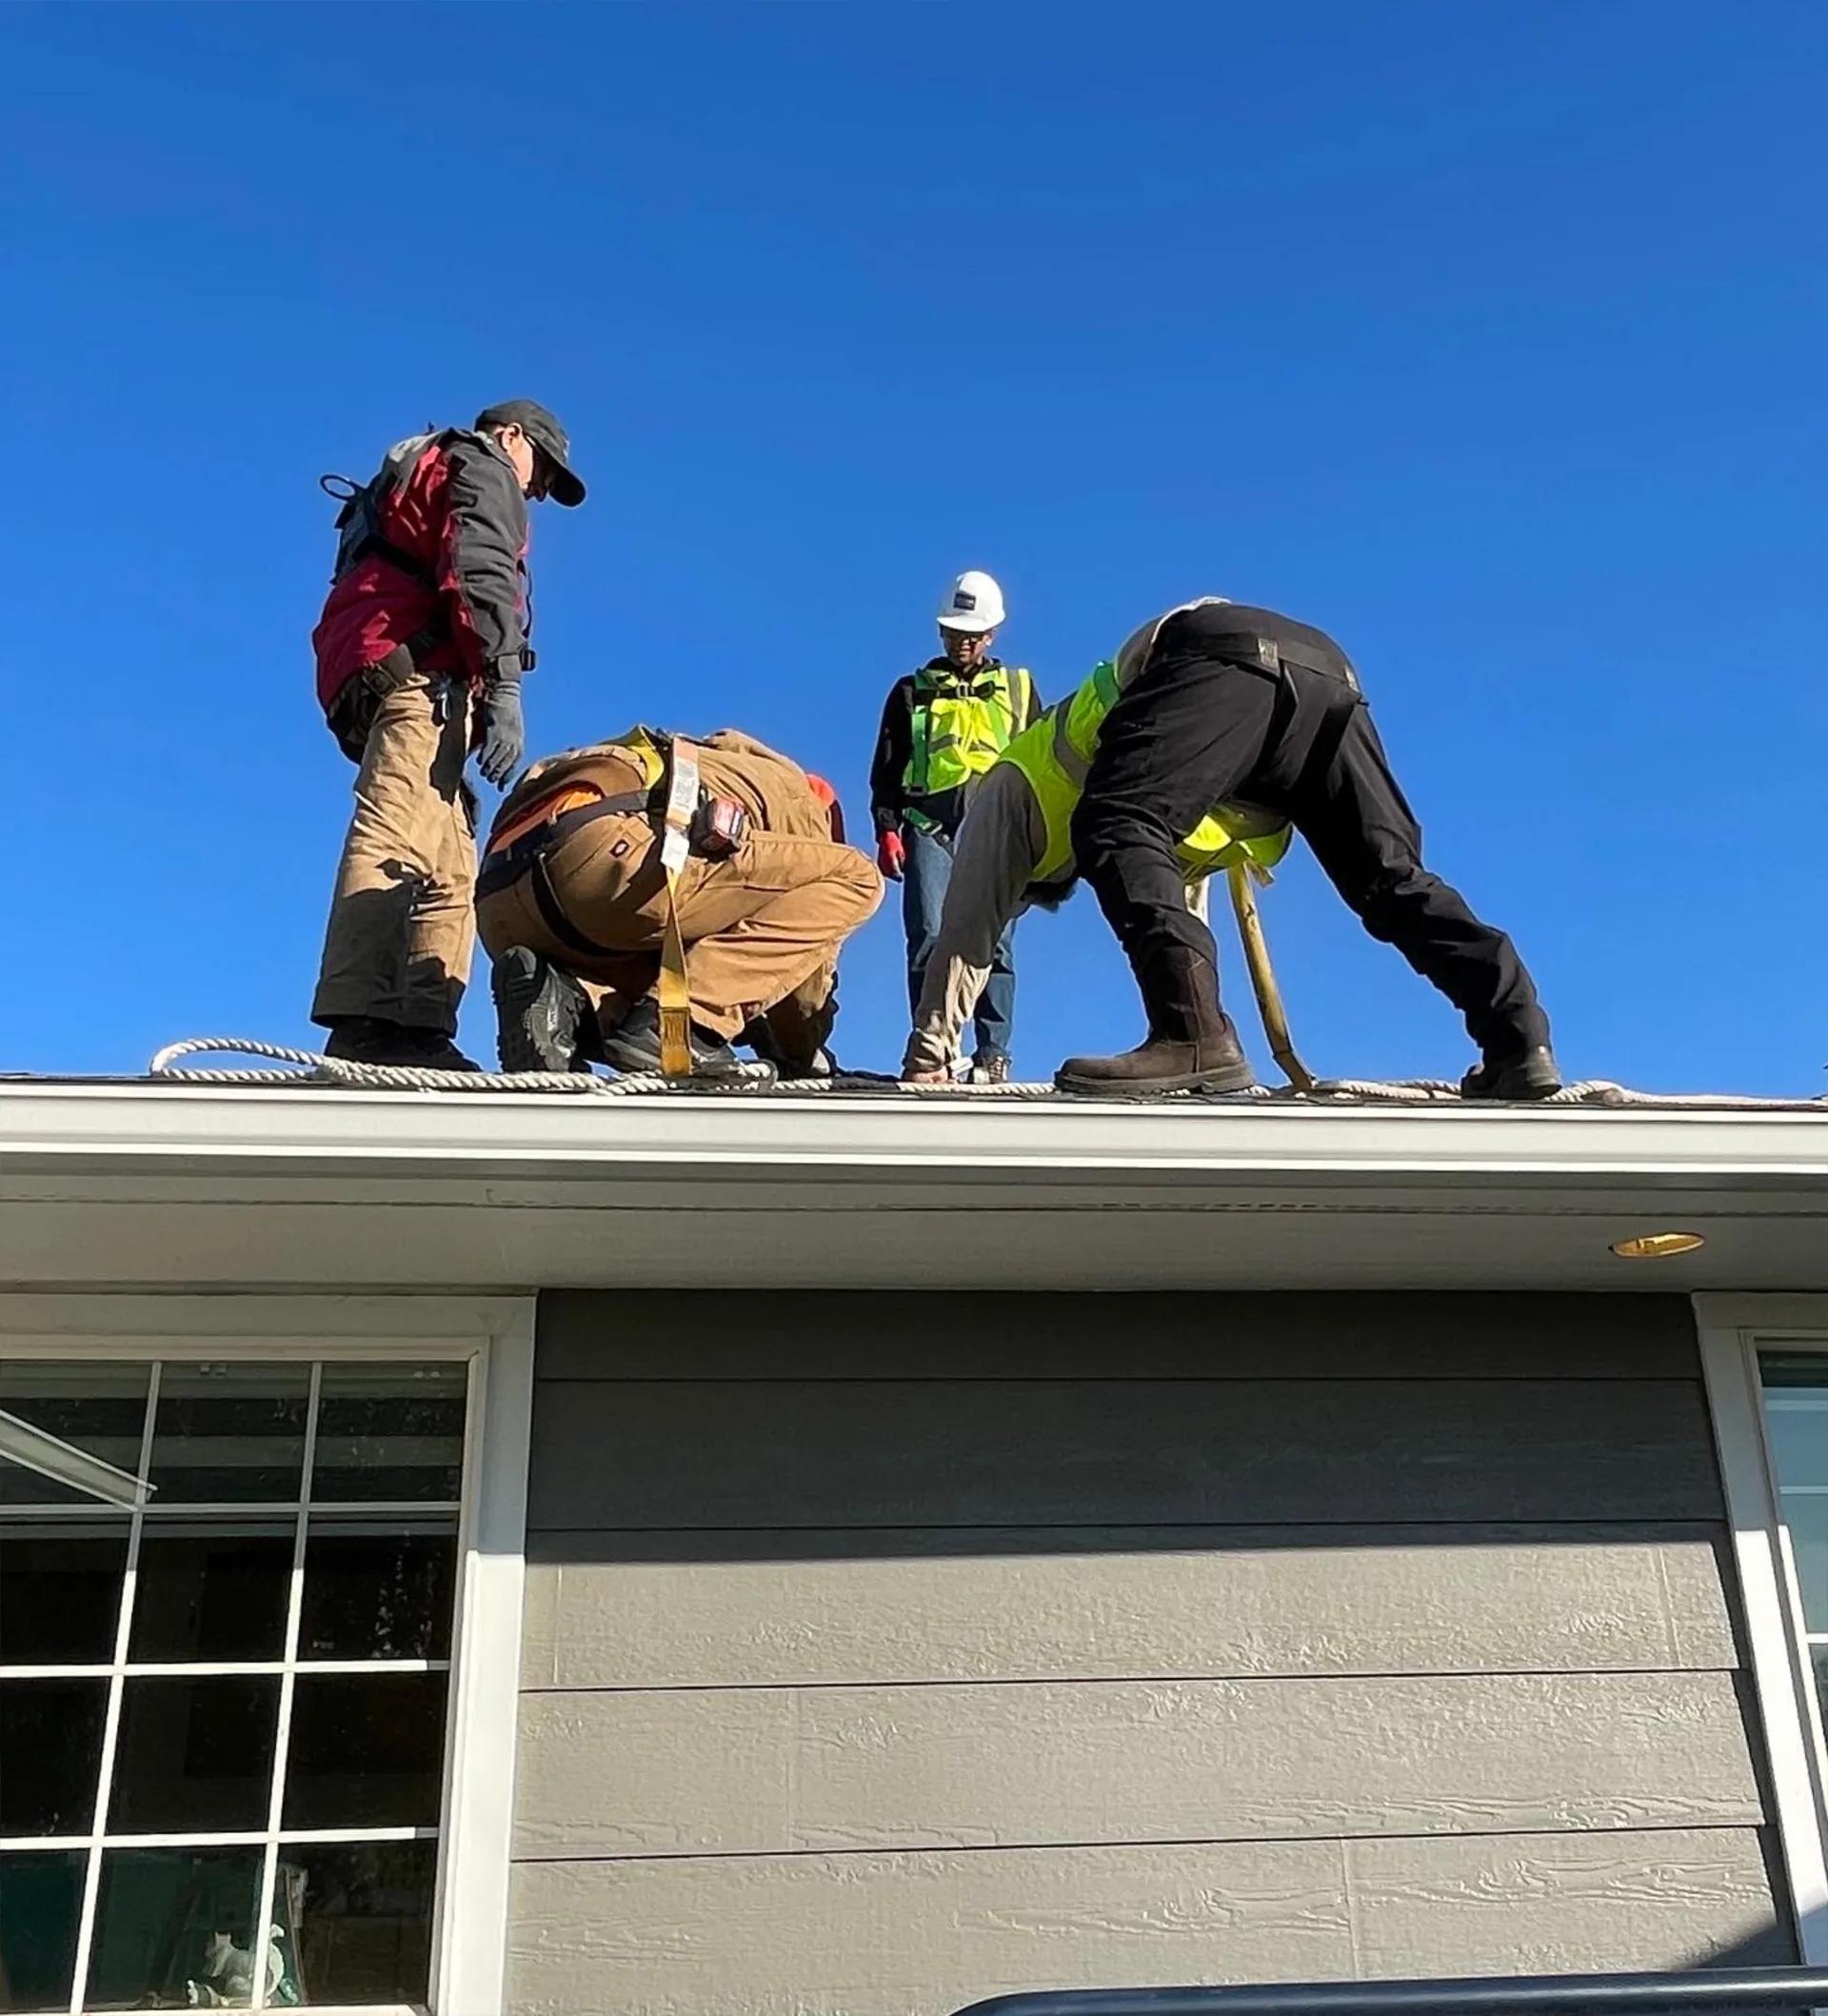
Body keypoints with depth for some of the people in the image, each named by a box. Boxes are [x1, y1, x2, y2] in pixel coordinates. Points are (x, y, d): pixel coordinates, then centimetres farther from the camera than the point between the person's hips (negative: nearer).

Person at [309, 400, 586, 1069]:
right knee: (396, 838, -24)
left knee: (448, 869, 3)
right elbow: (481, 574, -9)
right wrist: (502, 684, -18)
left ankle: (419, 1029, -11)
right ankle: (364, 1022, -38)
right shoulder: (482, 467, 12)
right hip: (420, 669, -10)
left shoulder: (421, 474, 40)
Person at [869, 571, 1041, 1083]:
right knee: (929, 936, -13)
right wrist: (886, 829, 1)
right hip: (930, 830, 0)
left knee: (994, 942, -9)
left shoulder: (1018, 688, 20)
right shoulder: (913, 691, 19)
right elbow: (886, 771, 15)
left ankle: (992, 1054, -10)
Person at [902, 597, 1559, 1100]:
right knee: (1392, 880, 9)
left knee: (1117, 831, -17)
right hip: (1325, 666, 7)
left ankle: (1193, 1035, -36)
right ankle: (1521, 1042, -1)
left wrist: (925, 1053, 19)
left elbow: (969, 922, 18)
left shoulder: (1013, 783, 25)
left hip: (1227, 654, -7)